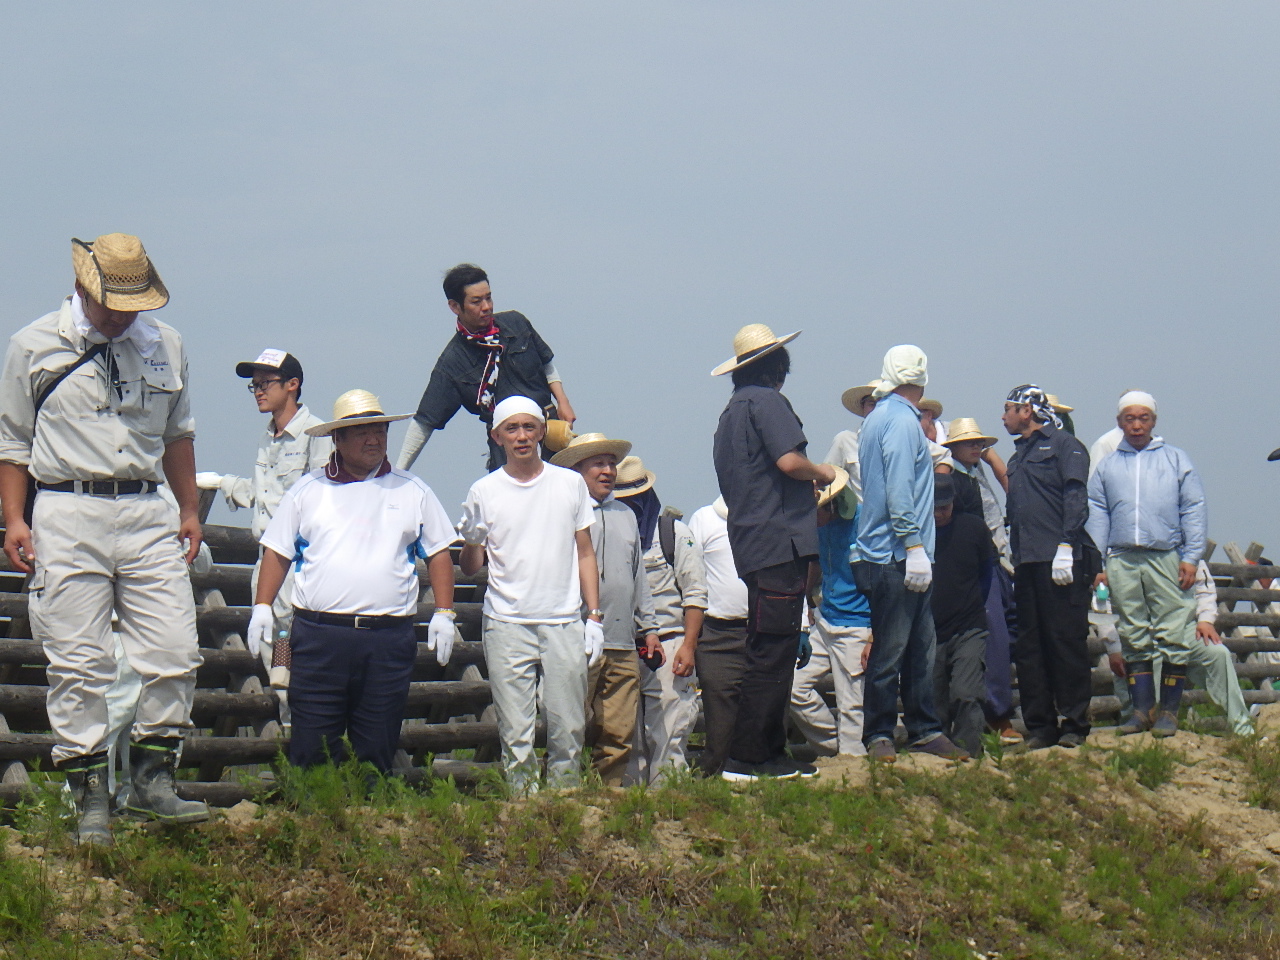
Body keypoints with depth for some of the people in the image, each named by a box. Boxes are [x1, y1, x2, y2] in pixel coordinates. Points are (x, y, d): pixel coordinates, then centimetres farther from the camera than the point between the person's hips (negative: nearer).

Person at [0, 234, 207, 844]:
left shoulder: (165, 346, 12)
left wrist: (190, 511, 19)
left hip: (147, 515, 3)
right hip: (67, 516, -3)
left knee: (175, 654, -4)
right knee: (79, 666, -4)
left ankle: (151, 781, 9)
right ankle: (90, 800, 3)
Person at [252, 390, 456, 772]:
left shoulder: (413, 492, 13)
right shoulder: (308, 491, 11)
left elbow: (438, 553, 14)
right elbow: (277, 552, 11)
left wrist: (444, 613, 5)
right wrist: (262, 606, -1)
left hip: (389, 639, 1)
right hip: (319, 636, -1)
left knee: (377, 752, 3)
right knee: (311, 748, -3)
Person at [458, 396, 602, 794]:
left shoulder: (570, 484, 8)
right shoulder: (484, 492, 5)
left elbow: (585, 553, 12)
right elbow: (470, 566, 9)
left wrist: (595, 616, 5)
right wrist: (472, 544, -14)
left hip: (564, 623, 1)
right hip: (507, 626, -1)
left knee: (569, 730, 0)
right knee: (515, 733, -2)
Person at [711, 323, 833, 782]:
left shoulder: (732, 411, 21)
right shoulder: (767, 401, -7)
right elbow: (789, 460, -20)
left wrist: (806, 492, 30)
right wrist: (821, 473, -1)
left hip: (751, 547, 10)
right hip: (779, 541, -10)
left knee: (771, 655, 12)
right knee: (772, 655, -10)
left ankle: (769, 754, 14)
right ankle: (746, 759, -11)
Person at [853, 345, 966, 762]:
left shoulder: (878, 418, 18)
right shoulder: (902, 421, -12)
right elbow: (899, 491, -20)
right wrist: (914, 546, -22)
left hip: (893, 558, 10)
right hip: (895, 558, -10)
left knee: (920, 648, 11)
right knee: (890, 649, -5)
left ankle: (924, 730, 14)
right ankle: (879, 735, -1)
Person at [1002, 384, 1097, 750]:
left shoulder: (1063, 445, 0)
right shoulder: (1018, 455, 24)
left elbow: (1076, 498, -10)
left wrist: (1066, 546, -20)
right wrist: (1015, 560, 16)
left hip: (1059, 560, -8)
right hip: (1026, 563, 8)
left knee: (1066, 641, -6)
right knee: (1029, 647, 5)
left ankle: (1075, 724, -3)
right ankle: (1040, 726, 8)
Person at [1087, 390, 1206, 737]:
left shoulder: (1176, 460, 11)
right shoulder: (1106, 467, 16)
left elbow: (1193, 510, 6)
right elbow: (1096, 516, 12)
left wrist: (1191, 557, -4)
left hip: (1167, 559, -2)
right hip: (1122, 562, 2)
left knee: (1172, 637, -6)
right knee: (1134, 639, 4)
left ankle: (1168, 711, 0)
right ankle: (1142, 709, 9)